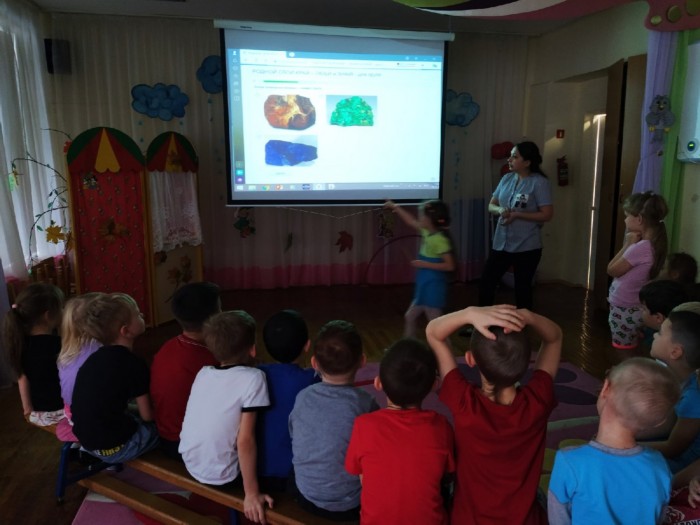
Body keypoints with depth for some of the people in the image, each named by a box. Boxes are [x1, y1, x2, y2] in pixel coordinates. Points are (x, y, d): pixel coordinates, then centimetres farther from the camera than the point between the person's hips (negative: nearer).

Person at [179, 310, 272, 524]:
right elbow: (245, 440, -22)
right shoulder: (252, 378, -21)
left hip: (190, 463, 6)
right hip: (220, 475, -6)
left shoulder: (203, 372, -2)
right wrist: (252, 494, -15)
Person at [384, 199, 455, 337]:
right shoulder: (428, 233, 6)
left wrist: (425, 264, -22)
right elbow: (412, 222, 21)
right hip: (425, 286, 10)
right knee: (410, 317, 19)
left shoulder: (440, 239, -20)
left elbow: (449, 266, -22)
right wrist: (396, 208, 22)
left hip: (434, 287, -10)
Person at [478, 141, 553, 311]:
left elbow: (547, 215, -14)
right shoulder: (507, 178, 6)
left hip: (526, 247, -5)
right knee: (486, 283, 7)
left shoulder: (539, 182, -11)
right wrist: (500, 210, -13)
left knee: (522, 288, 8)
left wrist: (517, 215, -20)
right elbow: (491, 205, 11)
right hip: (501, 243, 6)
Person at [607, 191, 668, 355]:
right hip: (632, 308, 9)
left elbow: (612, 270, -13)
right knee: (629, 353, 18)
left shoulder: (640, 247, -25)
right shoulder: (653, 243, 3)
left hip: (625, 310, -9)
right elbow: (622, 268, 9)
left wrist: (627, 244, -11)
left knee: (623, 355, 3)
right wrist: (631, 244, -2)